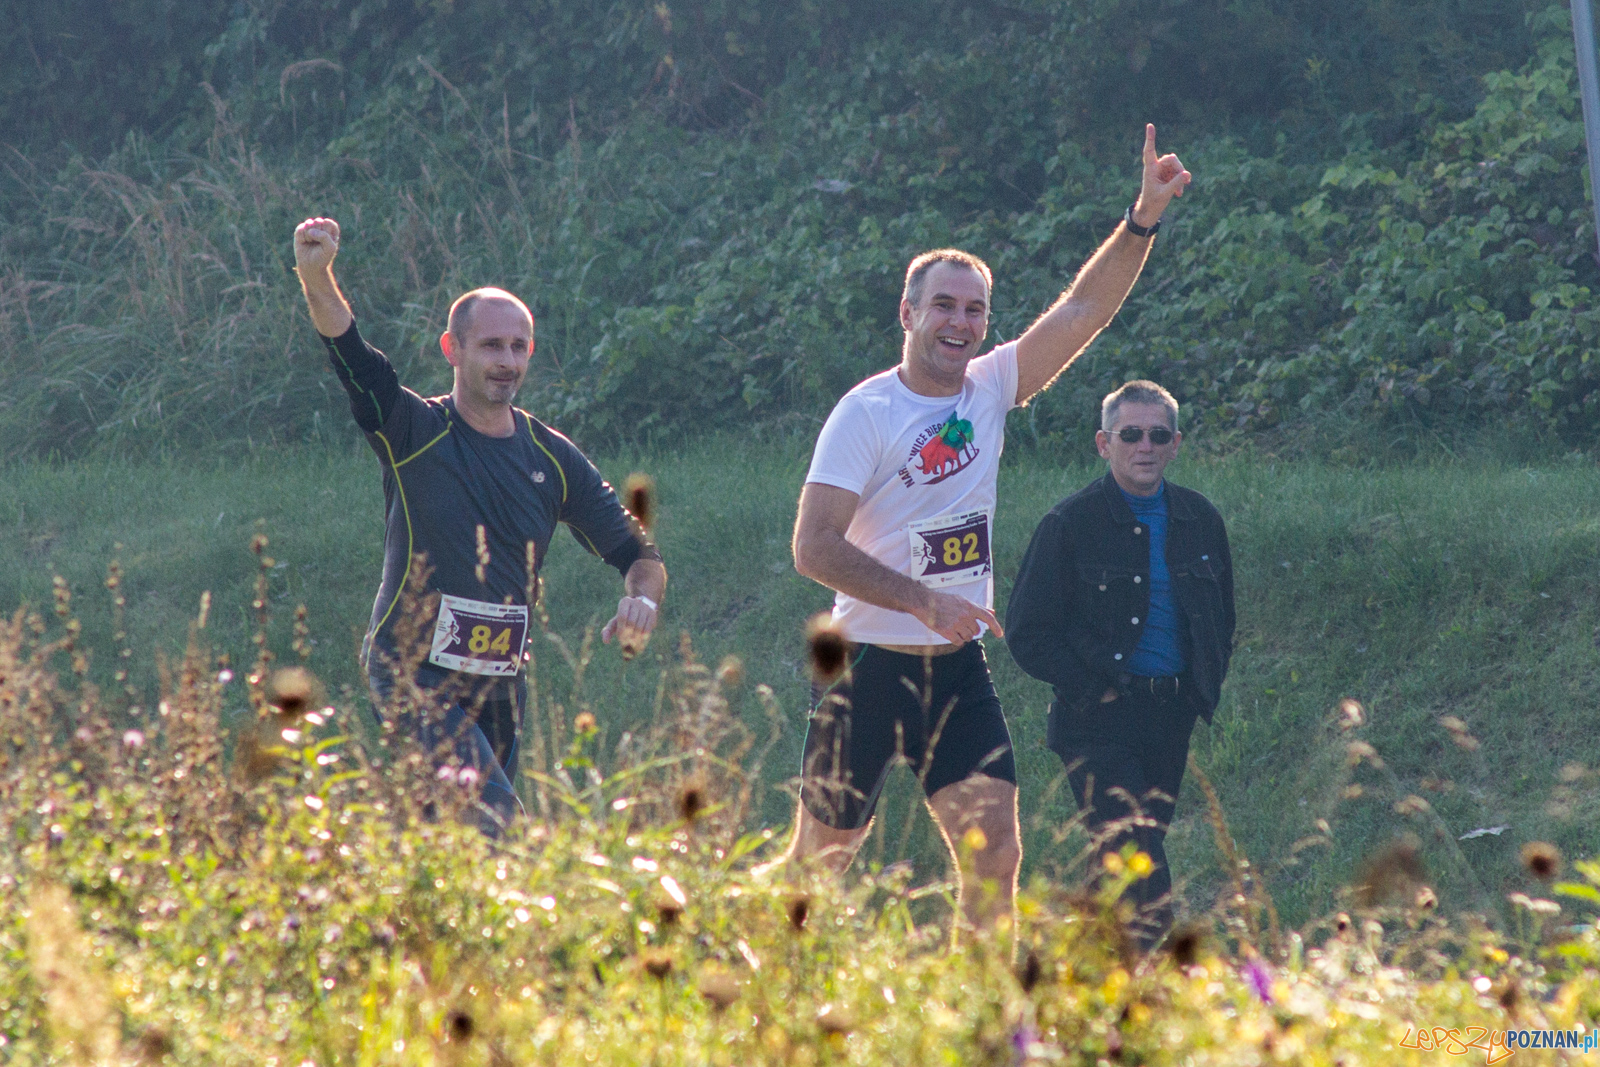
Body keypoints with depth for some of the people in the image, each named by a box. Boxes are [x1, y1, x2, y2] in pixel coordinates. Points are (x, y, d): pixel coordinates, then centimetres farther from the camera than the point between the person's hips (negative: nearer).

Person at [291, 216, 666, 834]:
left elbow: (636, 553, 12)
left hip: (501, 684, 5)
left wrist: (643, 598, -12)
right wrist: (317, 279, -41)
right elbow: (351, 357, -22)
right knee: (495, 820, -21)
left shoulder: (552, 459, 7)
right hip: (412, 673, -5)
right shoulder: (415, 432, -4)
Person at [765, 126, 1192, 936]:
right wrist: (925, 602, -23)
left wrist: (1144, 217, -14)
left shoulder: (990, 389, 5)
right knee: (818, 861, 3)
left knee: (994, 853, -6)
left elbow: (1085, 308, -1)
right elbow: (814, 548, -17)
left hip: (957, 669, 5)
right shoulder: (867, 413, -12)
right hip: (868, 665, -5)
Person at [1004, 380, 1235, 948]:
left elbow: (1222, 619, 24)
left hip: (1172, 721, 5)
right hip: (1100, 724, -5)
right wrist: (1092, 691, -10)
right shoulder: (1070, 524, -6)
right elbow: (1027, 632, -5)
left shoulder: (1200, 520, 10)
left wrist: (1203, 690, 11)